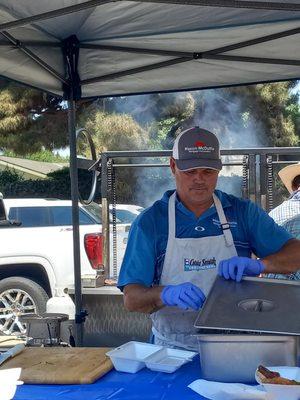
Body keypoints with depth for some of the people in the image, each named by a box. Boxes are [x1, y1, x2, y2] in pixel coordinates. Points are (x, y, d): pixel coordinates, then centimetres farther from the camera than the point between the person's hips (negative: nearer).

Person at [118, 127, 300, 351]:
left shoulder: (243, 212, 7)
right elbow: (131, 299, -3)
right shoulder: (150, 222, 1)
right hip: (174, 348, -1)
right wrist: (166, 294, -24)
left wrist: (258, 265, -17)